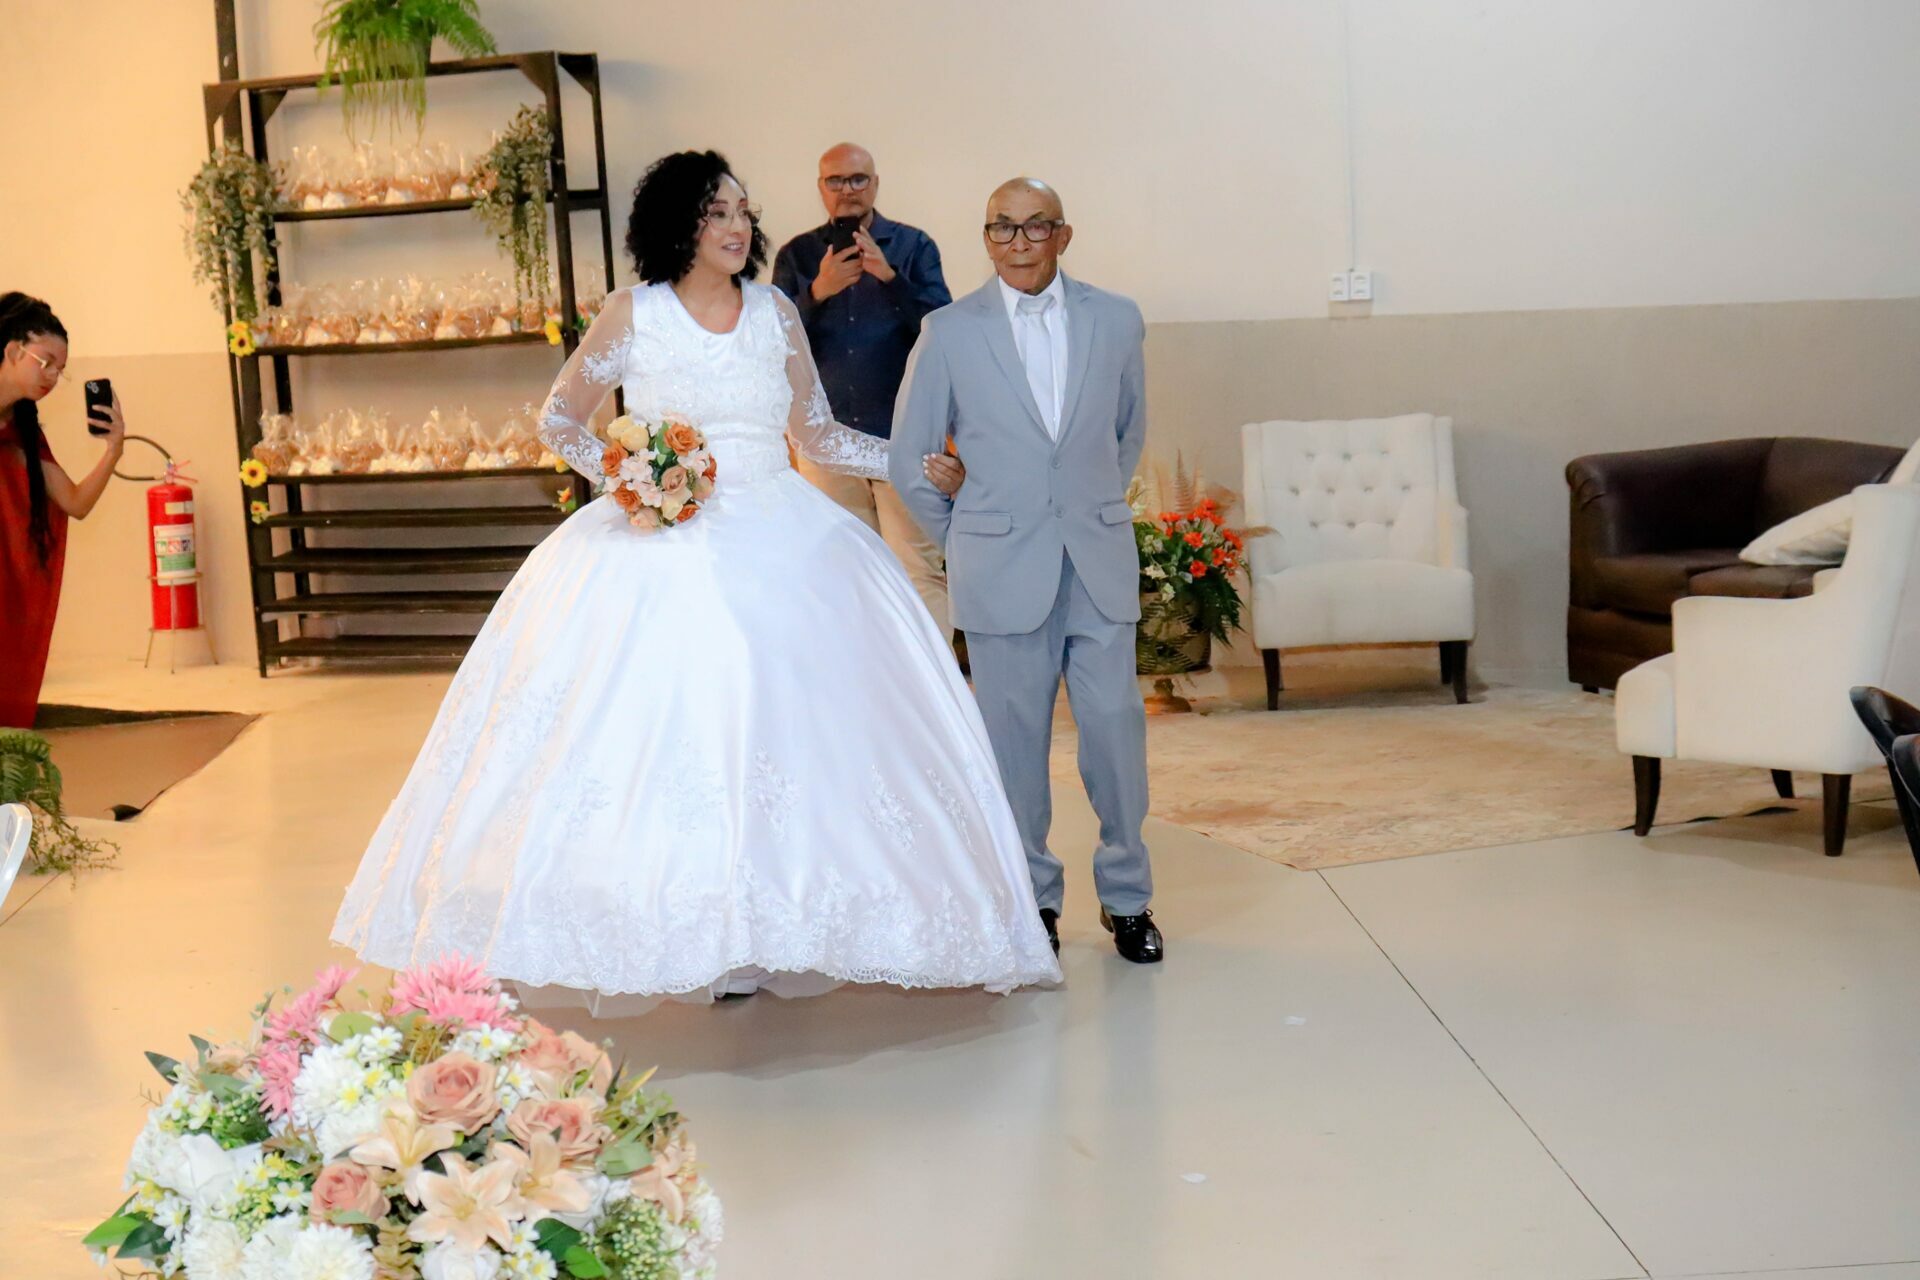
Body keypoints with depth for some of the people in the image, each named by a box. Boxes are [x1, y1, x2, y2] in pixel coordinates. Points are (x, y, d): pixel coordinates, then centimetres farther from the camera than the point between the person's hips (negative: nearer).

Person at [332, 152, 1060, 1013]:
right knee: (667, 713, -10)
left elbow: (817, 438, 15)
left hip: (781, 545, 2)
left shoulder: (776, 315, 9)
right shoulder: (633, 314, 2)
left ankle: (774, 929, 3)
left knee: (787, 712, -5)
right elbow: (558, 419, 11)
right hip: (665, 548, -2)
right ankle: (706, 937, -5)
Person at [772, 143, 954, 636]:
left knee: (921, 569, -6)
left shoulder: (914, 246, 4)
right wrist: (818, 292, -16)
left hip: (903, 435, -2)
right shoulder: (796, 256, 8)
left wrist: (889, 275, -19)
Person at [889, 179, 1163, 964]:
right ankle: (1032, 900, 19)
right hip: (1001, 571, -1)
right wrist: (963, 543, 9)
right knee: (1014, 740, 4)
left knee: (1116, 728, 1)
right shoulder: (950, 332, -1)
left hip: (1101, 565, 1)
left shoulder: (1116, 321, 4)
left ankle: (1126, 898, 17)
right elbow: (911, 459, 5)